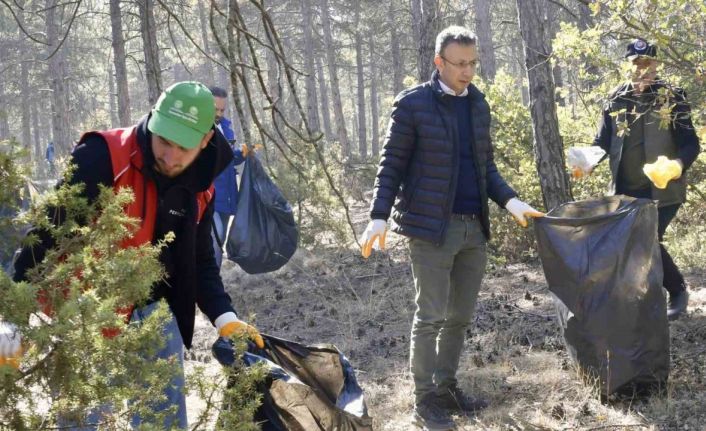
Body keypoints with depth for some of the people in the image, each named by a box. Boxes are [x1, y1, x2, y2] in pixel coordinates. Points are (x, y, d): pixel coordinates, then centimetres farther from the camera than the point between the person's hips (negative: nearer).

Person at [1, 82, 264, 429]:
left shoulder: (198, 189, 1)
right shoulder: (101, 158, -19)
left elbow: (200, 261, 13)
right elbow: (48, 235, -21)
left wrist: (224, 317, -2)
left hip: (152, 311, 6)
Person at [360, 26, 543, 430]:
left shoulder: (479, 104, 10)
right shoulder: (413, 104, -7)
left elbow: (486, 165, 15)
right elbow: (392, 165, -6)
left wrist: (511, 201, 0)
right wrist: (379, 217, -16)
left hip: (474, 227, 6)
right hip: (432, 226, -6)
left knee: (460, 316, 12)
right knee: (431, 316, -2)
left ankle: (447, 387, 25)